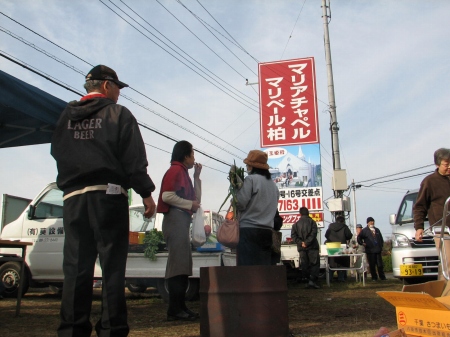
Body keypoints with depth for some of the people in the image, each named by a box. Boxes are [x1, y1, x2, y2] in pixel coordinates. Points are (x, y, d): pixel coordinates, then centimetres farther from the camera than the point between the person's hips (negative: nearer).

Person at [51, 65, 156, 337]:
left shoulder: (67, 116, 15)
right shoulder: (118, 114, 0)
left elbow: (58, 153, 19)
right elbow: (134, 159, -6)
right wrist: (146, 193, -4)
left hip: (73, 197, 5)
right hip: (109, 194, -4)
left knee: (76, 266, 5)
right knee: (112, 265, -2)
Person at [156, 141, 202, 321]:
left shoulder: (183, 172, 24)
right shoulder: (175, 170, -5)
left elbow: (196, 199, 22)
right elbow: (167, 196, -19)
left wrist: (197, 176, 18)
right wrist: (190, 204, -12)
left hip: (182, 221, 10)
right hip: (176, 219, -10)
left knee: (182, 265, 10)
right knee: (178, 264, -13)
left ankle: (180, 307, 13)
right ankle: (174, 310, -13)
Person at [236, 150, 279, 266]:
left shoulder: (251, 179, -6)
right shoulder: (273, 184, 15)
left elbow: (240, 203, -11)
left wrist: (236, 188, 6)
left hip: (249, 230, -7)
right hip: (267, 231, 7)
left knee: (247, 268, -7)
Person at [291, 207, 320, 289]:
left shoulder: (296, 224, 8)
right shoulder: (312, 222, 0)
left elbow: (293, 236, -2)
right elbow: (313, 234, -13)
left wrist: (301, 243, -8)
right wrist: (307, 243, -14)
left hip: (301, 248, 3)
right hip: (312, 247, -3)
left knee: (305, 265, 9)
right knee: (314, 264, -2)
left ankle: (308, 281, 8)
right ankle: (312, 280, -15)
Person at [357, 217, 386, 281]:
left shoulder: (377, 230, 19)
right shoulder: (364, 230, 5)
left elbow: (381, 238, 25)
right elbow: (359, 238, 8)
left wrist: (381, 246, 15)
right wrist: (362, 243, -5)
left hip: (378, 250, 3)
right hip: (370, 250, -3)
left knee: (380, 264, 1)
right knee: (372, 265, -1)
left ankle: (382, 277, 8)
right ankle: (374, 277, 7)